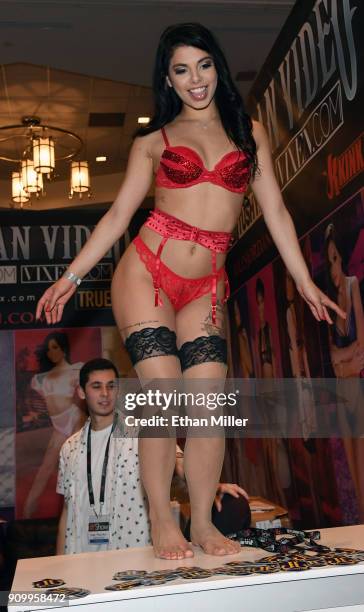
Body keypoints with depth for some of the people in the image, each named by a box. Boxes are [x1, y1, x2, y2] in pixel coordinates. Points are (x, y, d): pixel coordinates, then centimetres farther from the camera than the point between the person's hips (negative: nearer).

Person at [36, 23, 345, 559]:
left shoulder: (249, 133, 13)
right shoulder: (152, 141, 9)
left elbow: (275, 211, 10)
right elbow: (118, 215, 7)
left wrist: (304, 280, 5)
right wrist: (71, 276, 1)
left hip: (205, 289, 2)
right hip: (145, 273, -1)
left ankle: (203, 523, 10)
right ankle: (161, 521, 8)